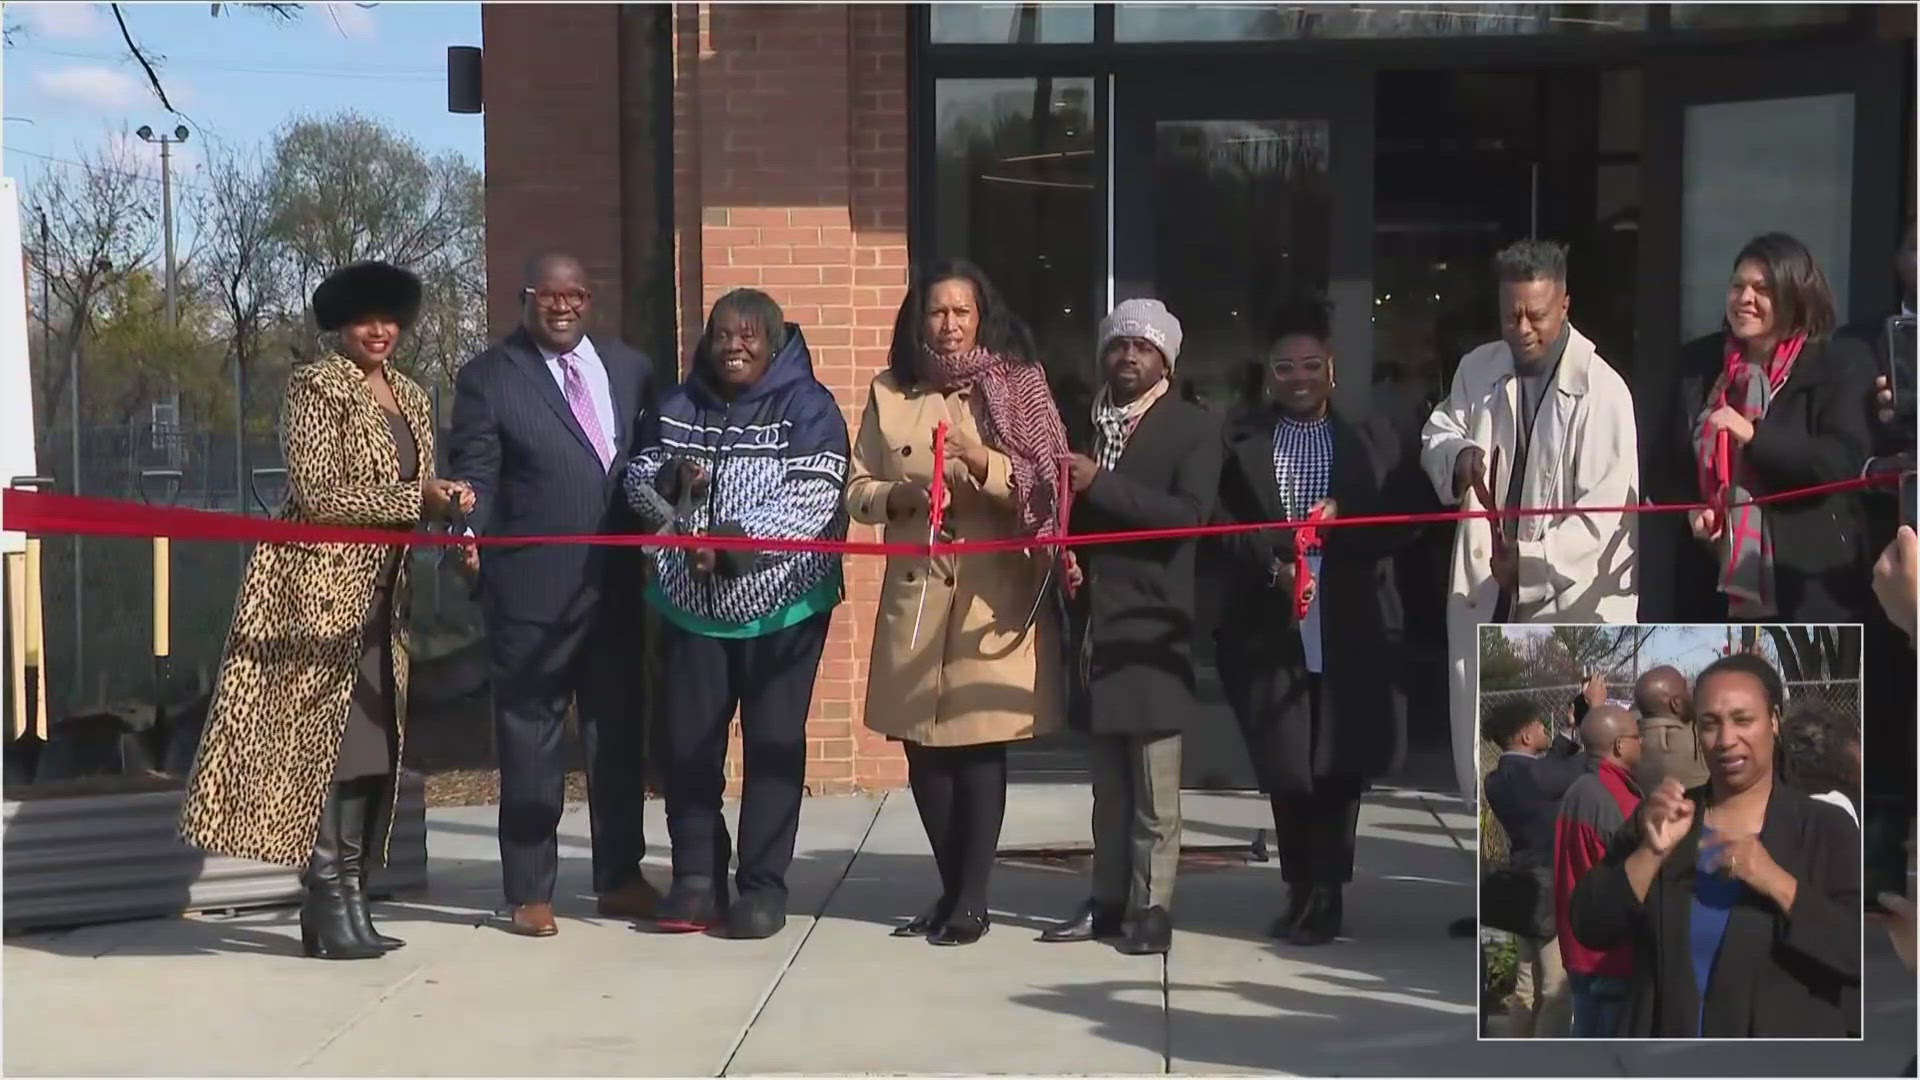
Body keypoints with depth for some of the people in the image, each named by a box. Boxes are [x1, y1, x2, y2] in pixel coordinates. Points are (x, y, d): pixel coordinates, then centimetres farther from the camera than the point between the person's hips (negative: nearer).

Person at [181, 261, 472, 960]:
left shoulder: (411, 398, 17)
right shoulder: (317, 386, -5)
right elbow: (318, 493, -14)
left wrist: (450, 510, -2)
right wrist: (418, 499, -16)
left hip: (379, 598, 8)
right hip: (318, 587, -8)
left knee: (372, 745, 7)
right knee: (324, 737, -7)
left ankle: (346, 901, 13)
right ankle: (329, 908, -3)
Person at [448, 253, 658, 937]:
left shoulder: (631, 368, 12)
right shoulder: (488, 378, -1)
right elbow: (474, 474, -6)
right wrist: (467, 532, -24)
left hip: (617, 582, 4)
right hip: (531, 589, -4)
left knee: (620, 729, 12)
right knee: (531, 737, 3)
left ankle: (620, 878, 25)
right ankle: (529, 892, 12)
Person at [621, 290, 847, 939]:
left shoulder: (807, 406, -4)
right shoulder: (677, 407, 12)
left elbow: (809, 500, -15)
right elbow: (639, 483, 11)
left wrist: (732, 543, -25)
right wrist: (668, 480, -12)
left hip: (781, 603, -4)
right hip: (691, 601, 4)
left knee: (773, 741, 1)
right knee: (687, 740, 3)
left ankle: (764, 884, 8)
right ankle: (696, 879, 13)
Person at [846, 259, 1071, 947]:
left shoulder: (1016, 386, 2)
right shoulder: (889, 393, 11)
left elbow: (1042, 489, -5)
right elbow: (857, 489, 10)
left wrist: (982, 462, -21)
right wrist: (900, 495, -10)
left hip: (994, 593, -3)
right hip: (916, 590, 3)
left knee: (981, 747, -3)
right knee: (924, 751, 7)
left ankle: (972, 901, 7)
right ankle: (951, 889, 21)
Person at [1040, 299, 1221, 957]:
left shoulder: (1193, 428, -1)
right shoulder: (1083, 423, 14)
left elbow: (1189, 513, -14)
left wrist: (1100, 484, -19)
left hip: (1151, 623, -5)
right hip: (1092, 618, 5)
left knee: (1154, 779, -3)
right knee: (1107, 774, 10)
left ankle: (1151, 905, 2)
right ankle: (1108, 900, 16)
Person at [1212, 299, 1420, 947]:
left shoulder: (1373, 443, 10)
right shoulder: (1239, 442, 8)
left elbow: (1401, 523, 3)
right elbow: (1223, 523, 2)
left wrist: (1341, 518, -13)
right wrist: (1271, 564, -14)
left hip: (1352, 630, 0)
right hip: (1269, 626, 0)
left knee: (1342, 763, -2)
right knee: (1284, 764, 3)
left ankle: (1327, 893, 10)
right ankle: (1301, 890, 18)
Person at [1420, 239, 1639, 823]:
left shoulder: (1601, 390, -11)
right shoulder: (1478, 369, 8)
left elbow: (1606, 512, -15)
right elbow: (1437, 434, 20)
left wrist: (1531, 558, -22)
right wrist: (1458, 454, -4)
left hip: (1570, 603, -6)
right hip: (1484, 596, 6)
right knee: (1481, 760, 11)